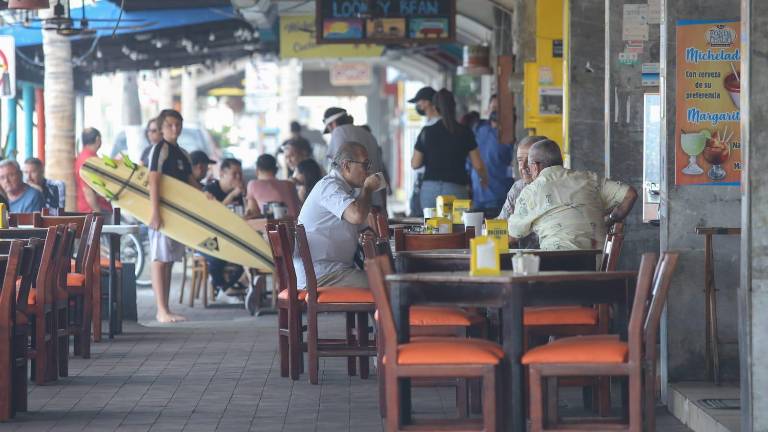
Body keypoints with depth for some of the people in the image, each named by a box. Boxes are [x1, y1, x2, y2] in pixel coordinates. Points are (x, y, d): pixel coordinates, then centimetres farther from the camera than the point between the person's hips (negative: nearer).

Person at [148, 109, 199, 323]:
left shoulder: (182, 153, 15)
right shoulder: (160, 149, -10)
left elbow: (190, 181, 21)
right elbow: (154, 181, -17)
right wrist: (155, 213, -24)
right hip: (163, 212, -8)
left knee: (169, 261, 10)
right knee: (160, 260, -5)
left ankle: (166, 309, 14)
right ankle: (162, 310, -6)